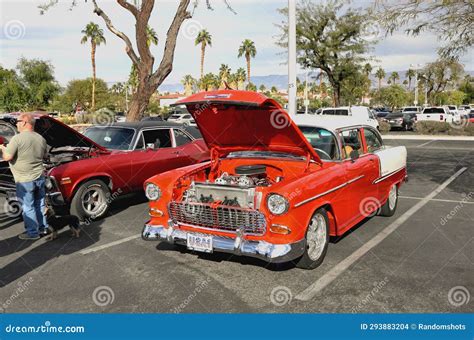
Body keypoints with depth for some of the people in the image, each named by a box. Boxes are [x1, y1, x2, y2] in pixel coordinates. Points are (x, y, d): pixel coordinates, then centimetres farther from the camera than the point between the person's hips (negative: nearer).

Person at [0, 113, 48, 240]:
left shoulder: (18, 138, -17)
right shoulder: (41, 139, 4)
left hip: (25, 180, -6)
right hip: (39, 177, 7)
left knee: (28, 207, 5)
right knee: (40, 204, 18)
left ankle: (32, 232, 13)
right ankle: (43, 227, 28)